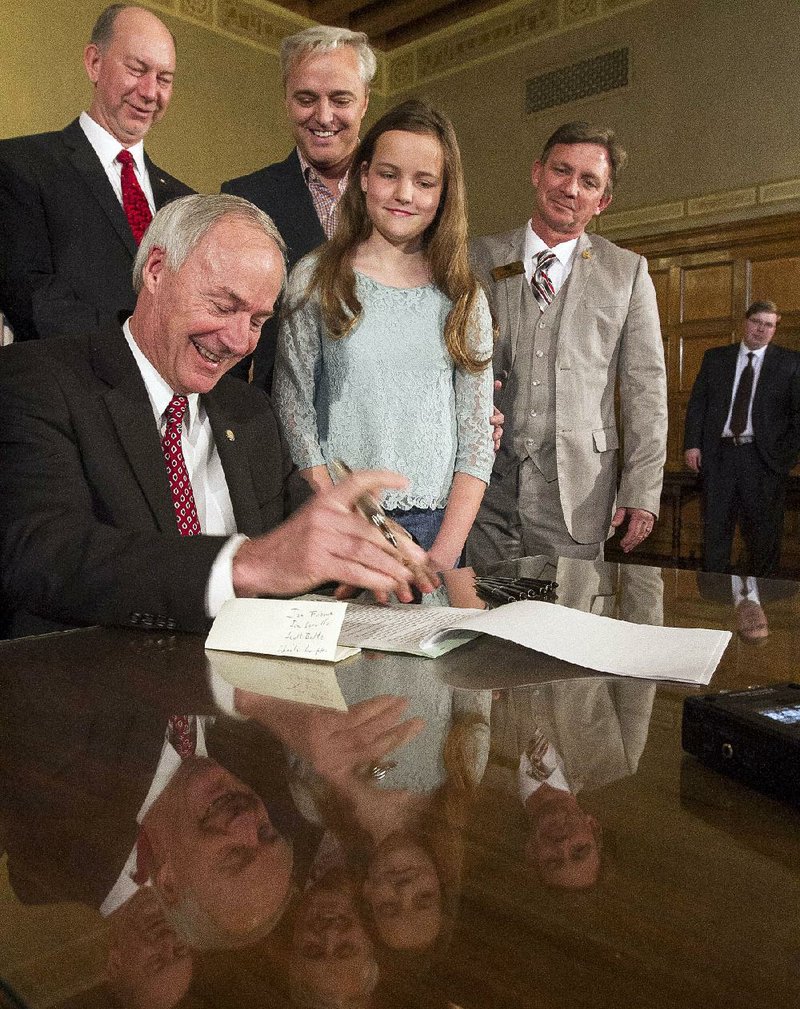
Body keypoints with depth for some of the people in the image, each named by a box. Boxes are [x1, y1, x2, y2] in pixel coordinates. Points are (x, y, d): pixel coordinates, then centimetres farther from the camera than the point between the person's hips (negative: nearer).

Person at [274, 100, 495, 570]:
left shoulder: (465, 297, 5)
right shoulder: (316, 278, -1)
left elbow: (477, 433, 2)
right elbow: (294, 412, -5)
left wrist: (445, 553, -9)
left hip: (437, 527, 2)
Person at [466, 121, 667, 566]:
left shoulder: (627, 272, 7)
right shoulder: (481, 258, 8)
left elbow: (645, 385, 4)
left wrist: (643, 491, -3)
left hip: (576, 493, 0)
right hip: (483, 484, 1)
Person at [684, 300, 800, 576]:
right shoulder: (715, 357, 10)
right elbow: (697, 402, 7)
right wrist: (692, 444, -3)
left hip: (763, 457, -1)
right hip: (719, 455, 1)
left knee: (763, 531, 5)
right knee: (715, 528, 4)